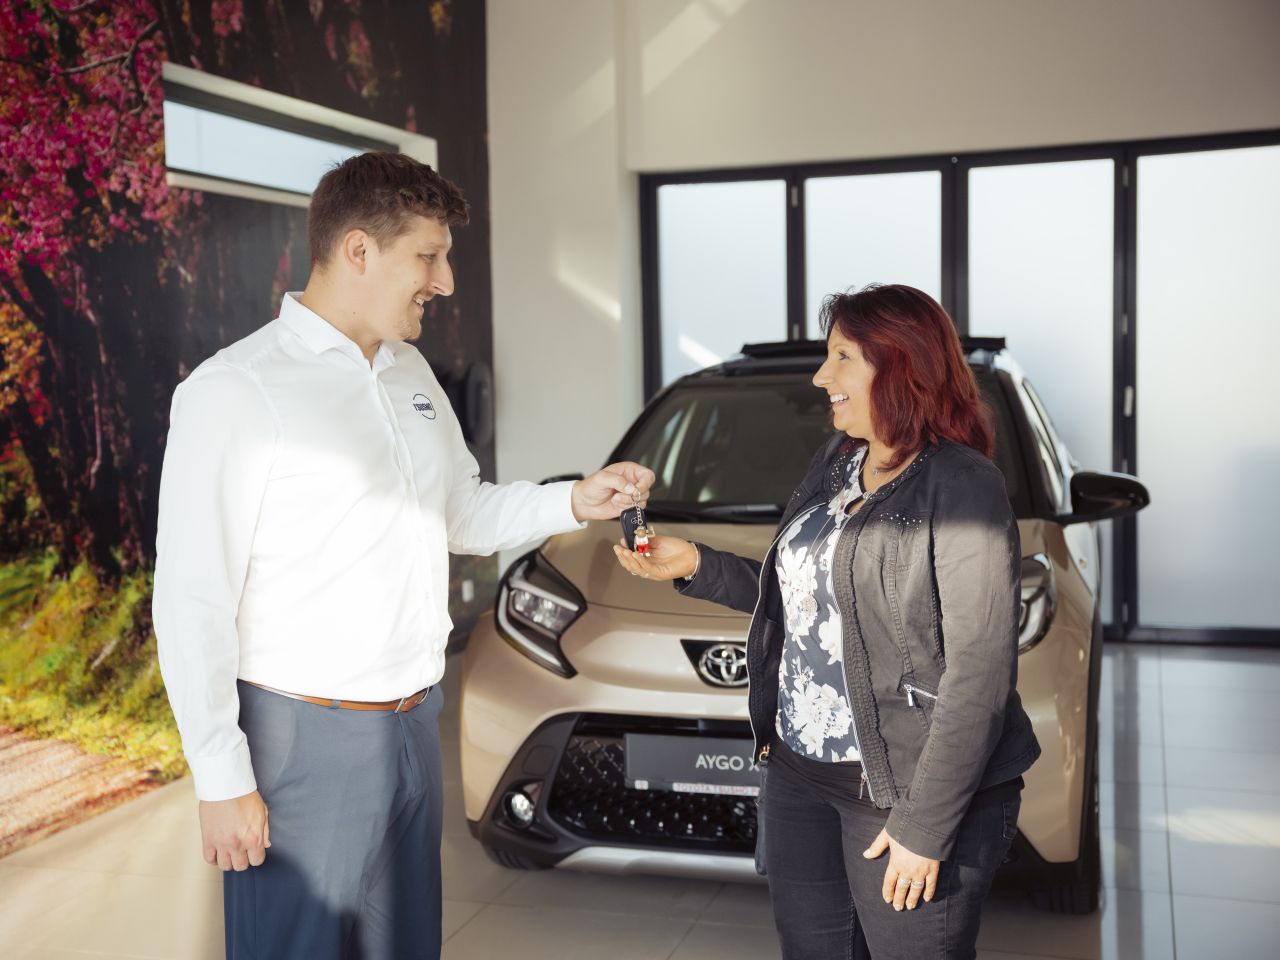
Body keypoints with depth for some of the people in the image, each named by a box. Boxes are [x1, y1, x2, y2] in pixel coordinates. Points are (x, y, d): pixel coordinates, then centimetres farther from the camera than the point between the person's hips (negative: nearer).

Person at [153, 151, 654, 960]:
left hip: (414, 722, 7)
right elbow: (192, 605, -15)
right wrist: (223, 780, -16)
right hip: (306, 739, -7)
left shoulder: (412, 375, 9)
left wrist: (573, 502, 4)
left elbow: (462, 516, 20)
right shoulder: (233, 392, -14)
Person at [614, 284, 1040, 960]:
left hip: (906, 789, -7)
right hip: (798, 770, 8)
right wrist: (696, 567, 4)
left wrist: (925, 826, -20)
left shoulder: (962, 486, -16)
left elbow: (980, 673, -19)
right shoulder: (834, 465, 9)